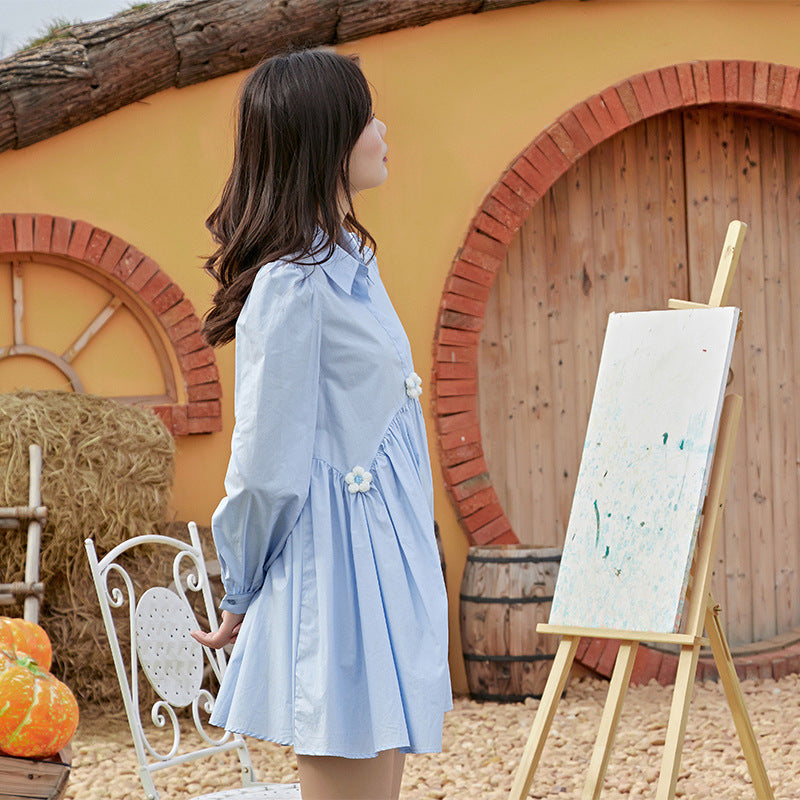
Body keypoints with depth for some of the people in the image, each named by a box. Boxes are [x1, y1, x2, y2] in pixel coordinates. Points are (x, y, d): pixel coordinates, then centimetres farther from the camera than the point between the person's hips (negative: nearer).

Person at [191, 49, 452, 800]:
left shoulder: (347, 263, 14)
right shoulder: (295, 286, -17)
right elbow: (265, 462, -14)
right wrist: (241, 598, -2)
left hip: (382, 574, 9)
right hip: (338, 577, -9)